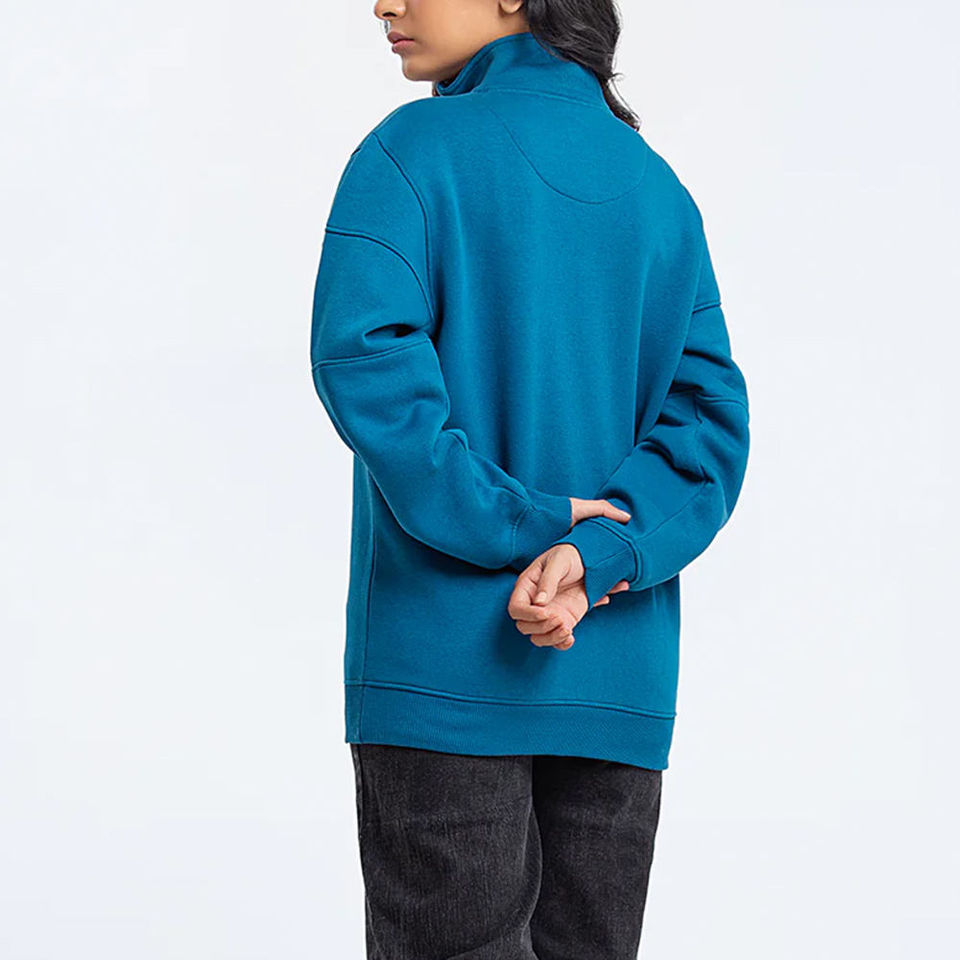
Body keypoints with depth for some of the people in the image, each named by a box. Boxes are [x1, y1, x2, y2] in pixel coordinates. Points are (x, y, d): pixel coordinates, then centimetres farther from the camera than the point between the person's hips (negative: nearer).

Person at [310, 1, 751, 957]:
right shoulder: (662, 189, 11)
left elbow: (363, 357, -20)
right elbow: (709, 417, 1)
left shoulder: (414, 149, -4)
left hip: (444, 662, -5)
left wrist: (516, 526, -14)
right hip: (620, 677, 5)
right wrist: (594, 557, -9)